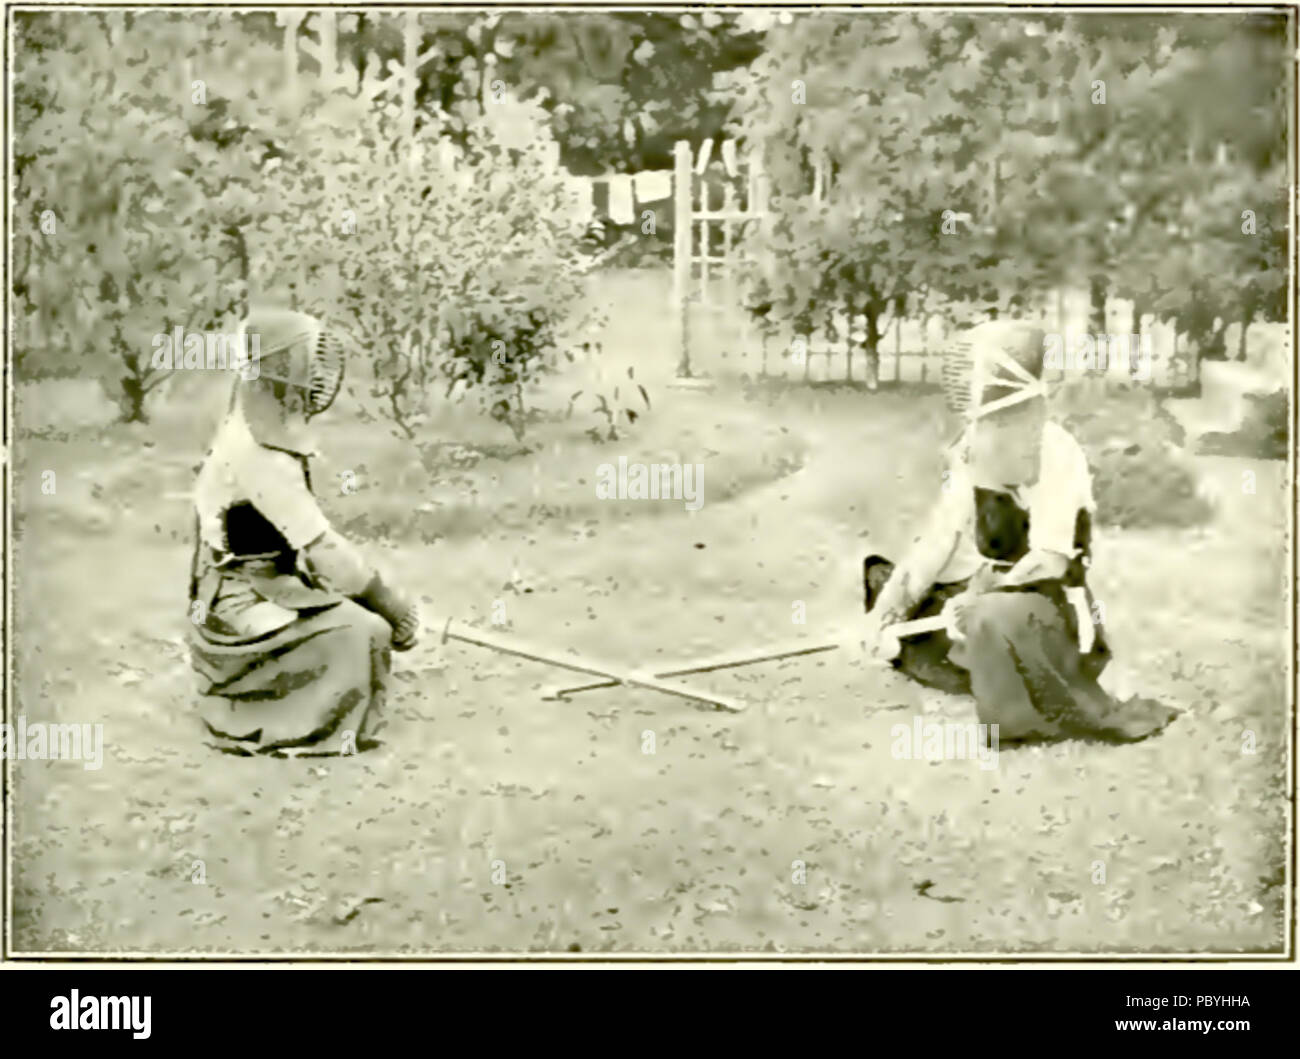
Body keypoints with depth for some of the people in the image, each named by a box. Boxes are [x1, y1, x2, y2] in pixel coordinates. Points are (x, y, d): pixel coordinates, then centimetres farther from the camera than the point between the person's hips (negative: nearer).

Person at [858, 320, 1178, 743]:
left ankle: (1099, 715, -26)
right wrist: (889, 606, -5)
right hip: (987, 592, 8)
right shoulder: (974, 446, 5)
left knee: (991, 617, -39)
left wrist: (978, 598, -27)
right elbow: (939, 538, 3)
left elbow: (1049, 561, -20)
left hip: (1045, 601, -7)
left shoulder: (1055, 453, -15)